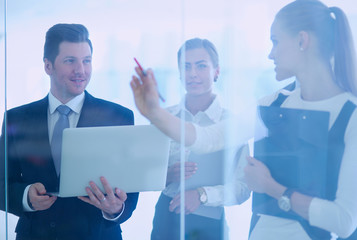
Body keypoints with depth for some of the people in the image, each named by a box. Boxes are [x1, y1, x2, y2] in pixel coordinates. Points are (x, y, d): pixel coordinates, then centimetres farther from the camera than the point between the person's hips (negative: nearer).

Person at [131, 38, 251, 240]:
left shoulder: (231, 122, -8)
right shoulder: (163, 117, 2)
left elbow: (243, 189, -12)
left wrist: (203, 194, -25)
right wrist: (166, 175, -15)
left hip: (208, 223, -3)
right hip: (166, 218, 3)